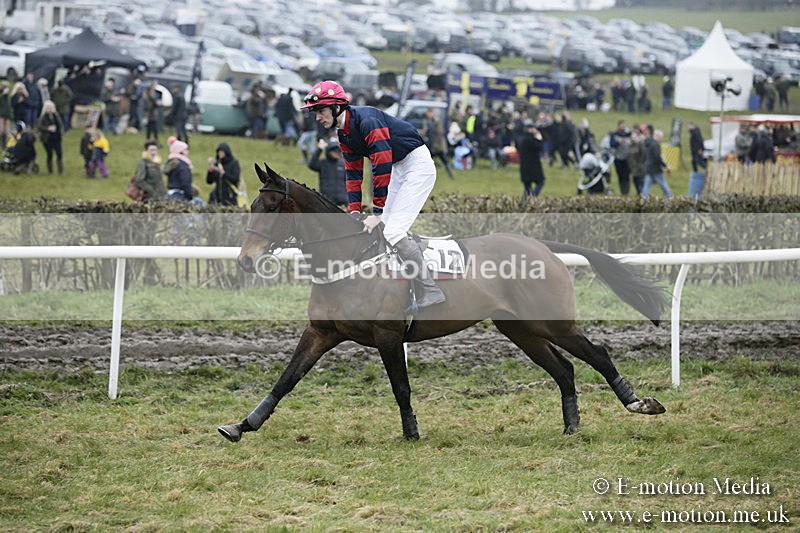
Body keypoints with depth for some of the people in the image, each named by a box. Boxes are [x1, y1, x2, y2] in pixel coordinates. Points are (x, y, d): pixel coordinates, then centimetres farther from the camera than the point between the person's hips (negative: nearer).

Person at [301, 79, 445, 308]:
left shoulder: (367, 121, -25)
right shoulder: (344, 134, 5)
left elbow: (382, 167, -27)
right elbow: (353, 172, 12)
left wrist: (378, 213, -26)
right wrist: (354, 210, 4)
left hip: (418, 164, -10)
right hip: (399, 168, 10)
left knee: (392, 231, -17)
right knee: (381, 228, 7)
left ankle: (431, 290, -14)